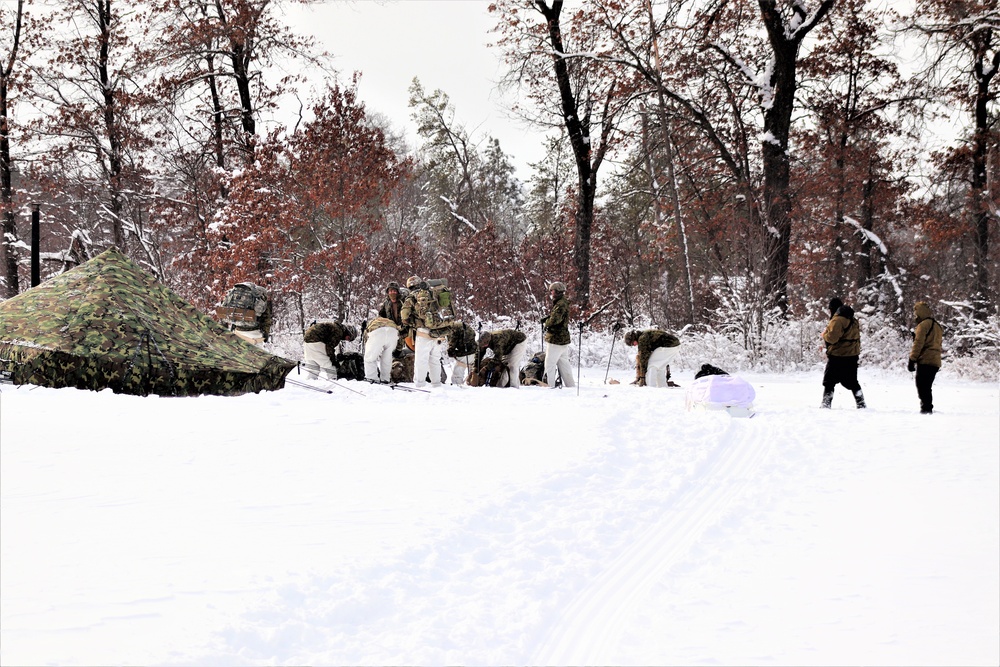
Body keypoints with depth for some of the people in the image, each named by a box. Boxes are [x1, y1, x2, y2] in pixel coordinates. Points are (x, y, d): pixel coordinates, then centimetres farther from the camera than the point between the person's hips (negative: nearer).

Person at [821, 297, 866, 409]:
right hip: (852, 357, 8)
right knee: (852, 382, 17)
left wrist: (824, 334, -3)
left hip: (837, 357, -8)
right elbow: (856, 338, 19)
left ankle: (826, 404, -7)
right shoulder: (853, 320, 14)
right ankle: (861, 404, 15)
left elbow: (832, 337, -22)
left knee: (829, 382, -1)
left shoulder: (837, 320, -15)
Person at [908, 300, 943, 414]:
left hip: (925, 361, -9)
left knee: (922, 386, -8)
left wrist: (912, 360, -13)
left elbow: (918, 343, -14)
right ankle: (928, 408, 14)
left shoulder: (923, 325, -8)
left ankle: (926, 408, -14)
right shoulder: (937, 326, 22)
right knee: (927, 387, 14)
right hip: (936, 362, 9)